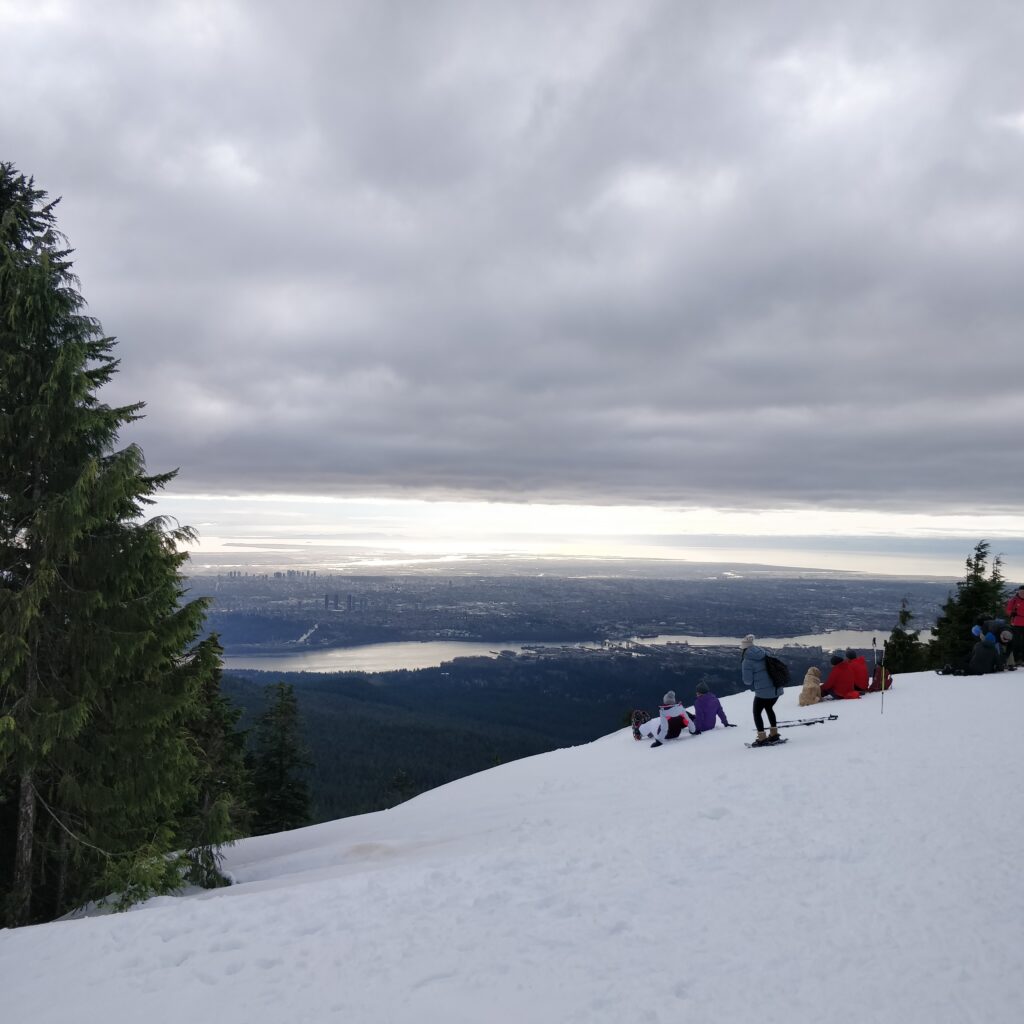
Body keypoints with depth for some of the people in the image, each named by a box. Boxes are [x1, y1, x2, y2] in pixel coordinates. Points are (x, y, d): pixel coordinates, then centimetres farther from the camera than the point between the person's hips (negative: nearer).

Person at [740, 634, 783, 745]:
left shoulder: (747, 661, -11)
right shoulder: (764, 655, 9)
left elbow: (747, 680, -9)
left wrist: (753, 686, 13)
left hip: (763, 691, -7)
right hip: (776, 689, 7)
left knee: (757, 712, 11)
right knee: (769, 708, 29)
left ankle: (762, 738, 9)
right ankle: (774, 734, 32)